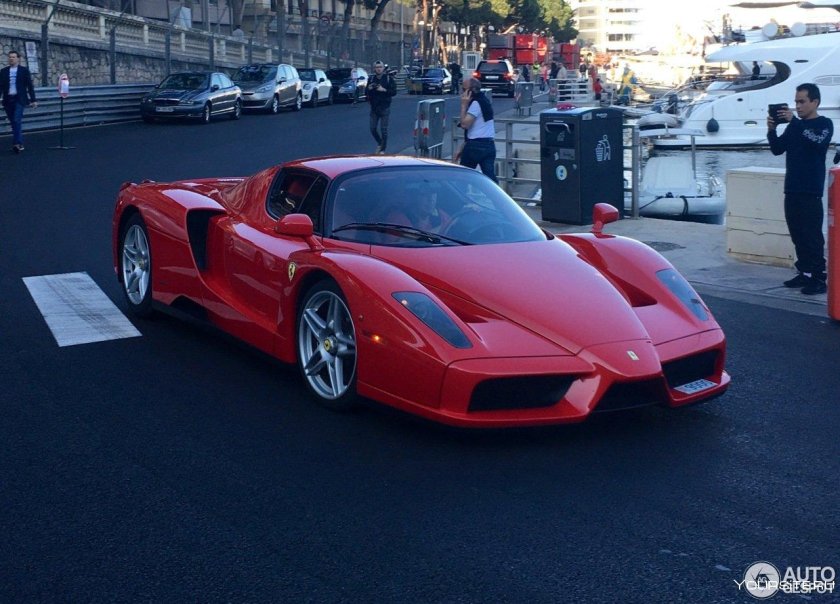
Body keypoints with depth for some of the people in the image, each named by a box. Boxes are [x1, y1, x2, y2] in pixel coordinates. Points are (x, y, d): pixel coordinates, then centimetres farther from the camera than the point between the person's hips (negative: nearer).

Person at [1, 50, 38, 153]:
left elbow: (30, 86, 3)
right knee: (13, 123, 7)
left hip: (19, 99, -4)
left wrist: (33, 100, 0)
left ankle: (17, 143, -20)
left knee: (17, 121, -16)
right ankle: (19, 144, 14)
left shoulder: (24, 71, 3)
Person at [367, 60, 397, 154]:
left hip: (384, 108, -4)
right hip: (374, 108, 4)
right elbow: (367, 93, 13)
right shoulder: (371, 79, 8)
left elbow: (394, 92, -8)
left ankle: (382, 149, 6)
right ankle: (379, 144, 28)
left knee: (383, 130, -3)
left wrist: (384, 90, -21)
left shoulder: (389, 79, -2)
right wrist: (369, 89, -9)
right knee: (373, 129, 3)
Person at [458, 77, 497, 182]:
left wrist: (464, 105, -12)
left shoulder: (476, 103, -13)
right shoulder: (485, 101, 17)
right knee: (490, 175, 0)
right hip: (490, 144, 8)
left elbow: (465, 124, -19)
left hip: (476, 145, -8)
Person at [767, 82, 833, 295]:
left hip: (811, 191, -7)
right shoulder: (795, 125, 16)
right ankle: (804, 273, 17)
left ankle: (819, 278, -7)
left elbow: (817, 141, -23)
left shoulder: (824, 124, -3)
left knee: (812, 236, -8)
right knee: (798, 235, 9)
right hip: (792, 189, 7)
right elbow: (777, 149, 11)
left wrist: (794, 121, -26)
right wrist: (772, 130, -7)